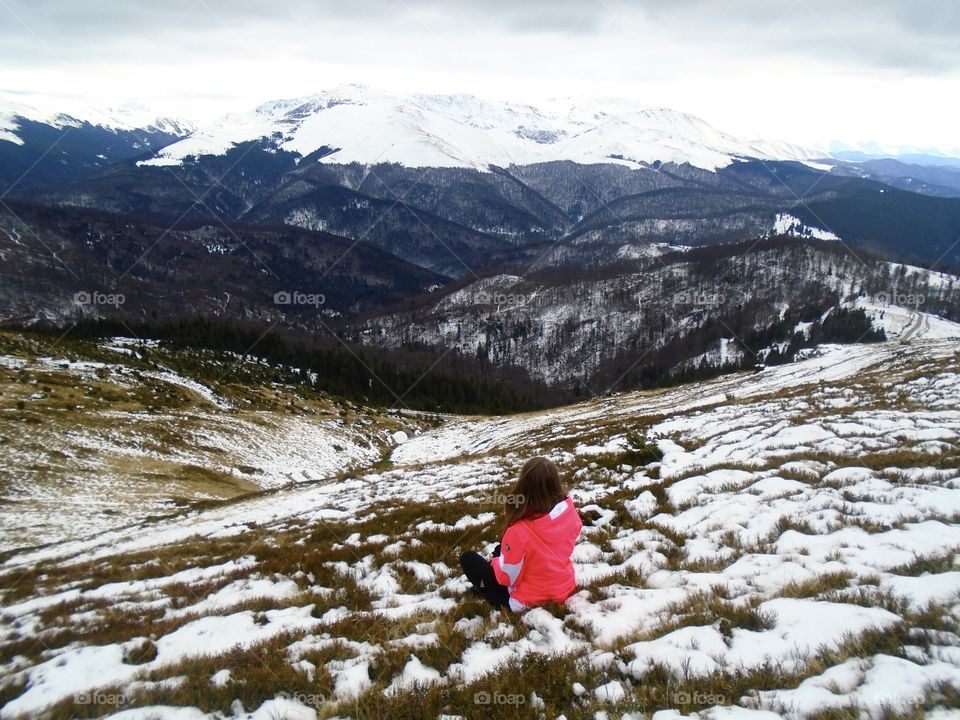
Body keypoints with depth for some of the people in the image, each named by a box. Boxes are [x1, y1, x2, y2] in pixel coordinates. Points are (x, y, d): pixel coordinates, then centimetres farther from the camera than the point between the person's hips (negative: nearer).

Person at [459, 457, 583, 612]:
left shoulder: (520, 531, -35)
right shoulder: (568, 508, -19)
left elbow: (506, 576, -21)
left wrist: (495, 562, 1)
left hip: (531, 601, -7)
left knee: (468, 559, 8)